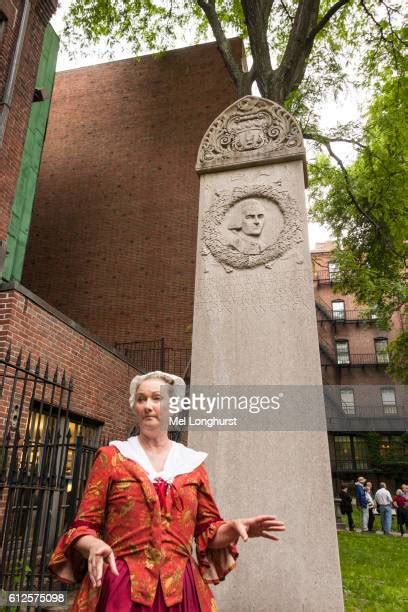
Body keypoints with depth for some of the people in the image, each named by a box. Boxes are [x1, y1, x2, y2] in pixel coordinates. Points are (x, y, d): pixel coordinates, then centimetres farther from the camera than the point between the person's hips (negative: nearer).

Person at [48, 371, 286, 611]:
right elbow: (85, 525, 0)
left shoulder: (193, 463, 6)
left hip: (179, 589, 2)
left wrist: (234, 528, -10)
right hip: (120, 587, -1)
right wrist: (95, 546, -21)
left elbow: (208, 529, 10)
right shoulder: (111, 457, 0)